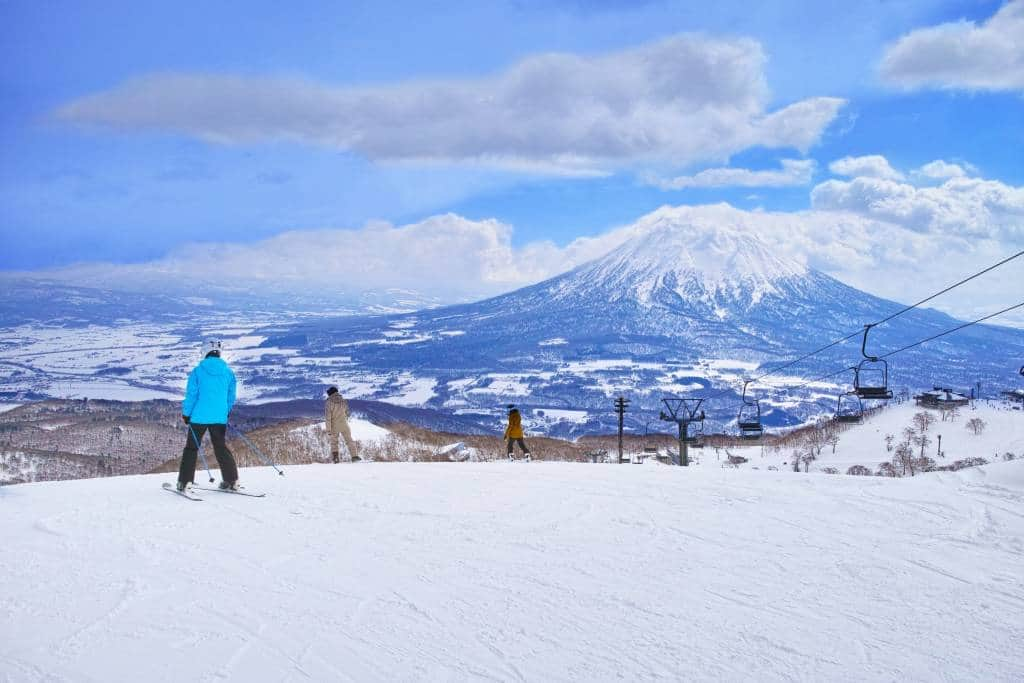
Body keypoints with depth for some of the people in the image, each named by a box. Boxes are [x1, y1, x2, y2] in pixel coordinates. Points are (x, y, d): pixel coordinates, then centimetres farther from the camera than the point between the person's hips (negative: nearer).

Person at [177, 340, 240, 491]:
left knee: (191, 447, 8)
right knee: (221, 447, 15)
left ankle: (184, 482, 4)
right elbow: (231, 397, 8)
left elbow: (191, 394, -8)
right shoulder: (228, 372, 1)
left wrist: (186, 414, 3)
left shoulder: (198, 371, -8)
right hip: (220, 418, 3)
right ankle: (232, 480, 10)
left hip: (199, 416, -3)